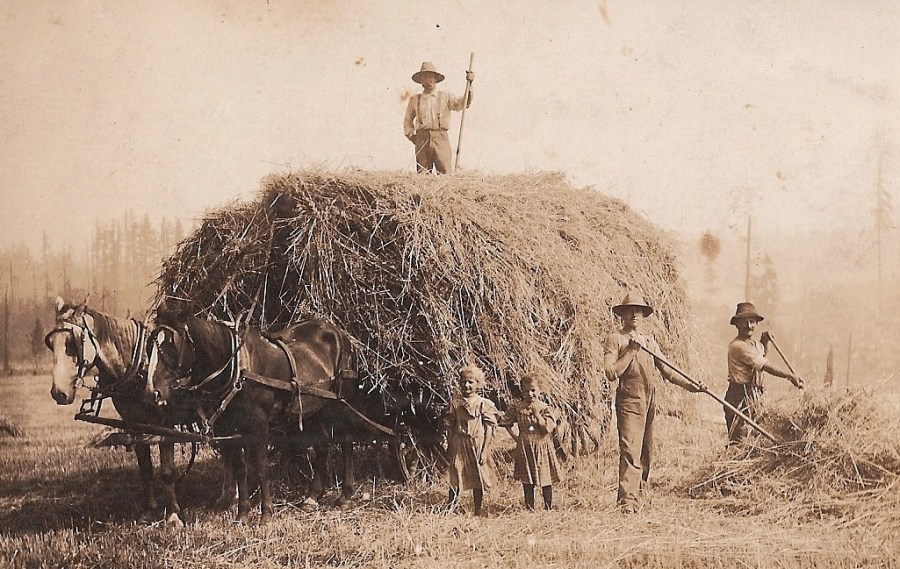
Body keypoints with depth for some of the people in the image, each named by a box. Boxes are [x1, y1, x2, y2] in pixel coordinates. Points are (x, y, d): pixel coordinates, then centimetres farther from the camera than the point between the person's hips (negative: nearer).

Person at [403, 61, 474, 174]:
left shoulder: (445, 97, 12)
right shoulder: (414, 99, 16)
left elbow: (462, 103, -3)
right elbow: (407, 120, 26)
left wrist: (469, 85, -15)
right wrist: (411, 135, 11)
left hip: (440, 138, -2)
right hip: (422, 138, 2)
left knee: (445, 173, -13)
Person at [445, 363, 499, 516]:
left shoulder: (484, 404, -4)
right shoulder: (455, 402, 3)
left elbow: (489, 429, -4)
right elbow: (450, 426, 8)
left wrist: (484, 451, -9)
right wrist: (449, 448, 5)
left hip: (477, 445, -1)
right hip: (459, 444, 1)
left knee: (478, 480, 7)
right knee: (455, 479, -4)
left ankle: (478, 512, 17)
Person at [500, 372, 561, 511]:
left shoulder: (546, 409, -3)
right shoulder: (517, 407, 2)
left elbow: (547, 428, -15)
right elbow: (506, 422, 13)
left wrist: (536, 413, -15)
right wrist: (514, 436, 2)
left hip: (542, 446, -1)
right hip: (524, 447, 1)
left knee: (546, 481, 4)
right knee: (527, 482, 5)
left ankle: (548, 507, 14)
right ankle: (529, 508, 12)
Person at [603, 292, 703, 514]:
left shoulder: (650, 342, 21)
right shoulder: (615, 340, 1)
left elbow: (666, 370, 18)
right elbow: (611, 373, -10)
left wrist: (689, 385, 7)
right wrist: (631, 351, -13)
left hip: (650, 402, 7)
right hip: (630, 400, -7)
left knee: (646, 452, 7)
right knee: (630, 451, -15)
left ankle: (638, 499, 12)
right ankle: (627, 501, -21)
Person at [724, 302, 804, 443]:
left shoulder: (755, 345, 16)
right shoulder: (738, 346, -15)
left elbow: (762, 353, 41)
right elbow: (766, 366, -19)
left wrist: (764, 341, 19)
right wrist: (790, 376, -20)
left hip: (753, 396, 10)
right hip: (740, 396, -10)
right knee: (738, 438, -14)